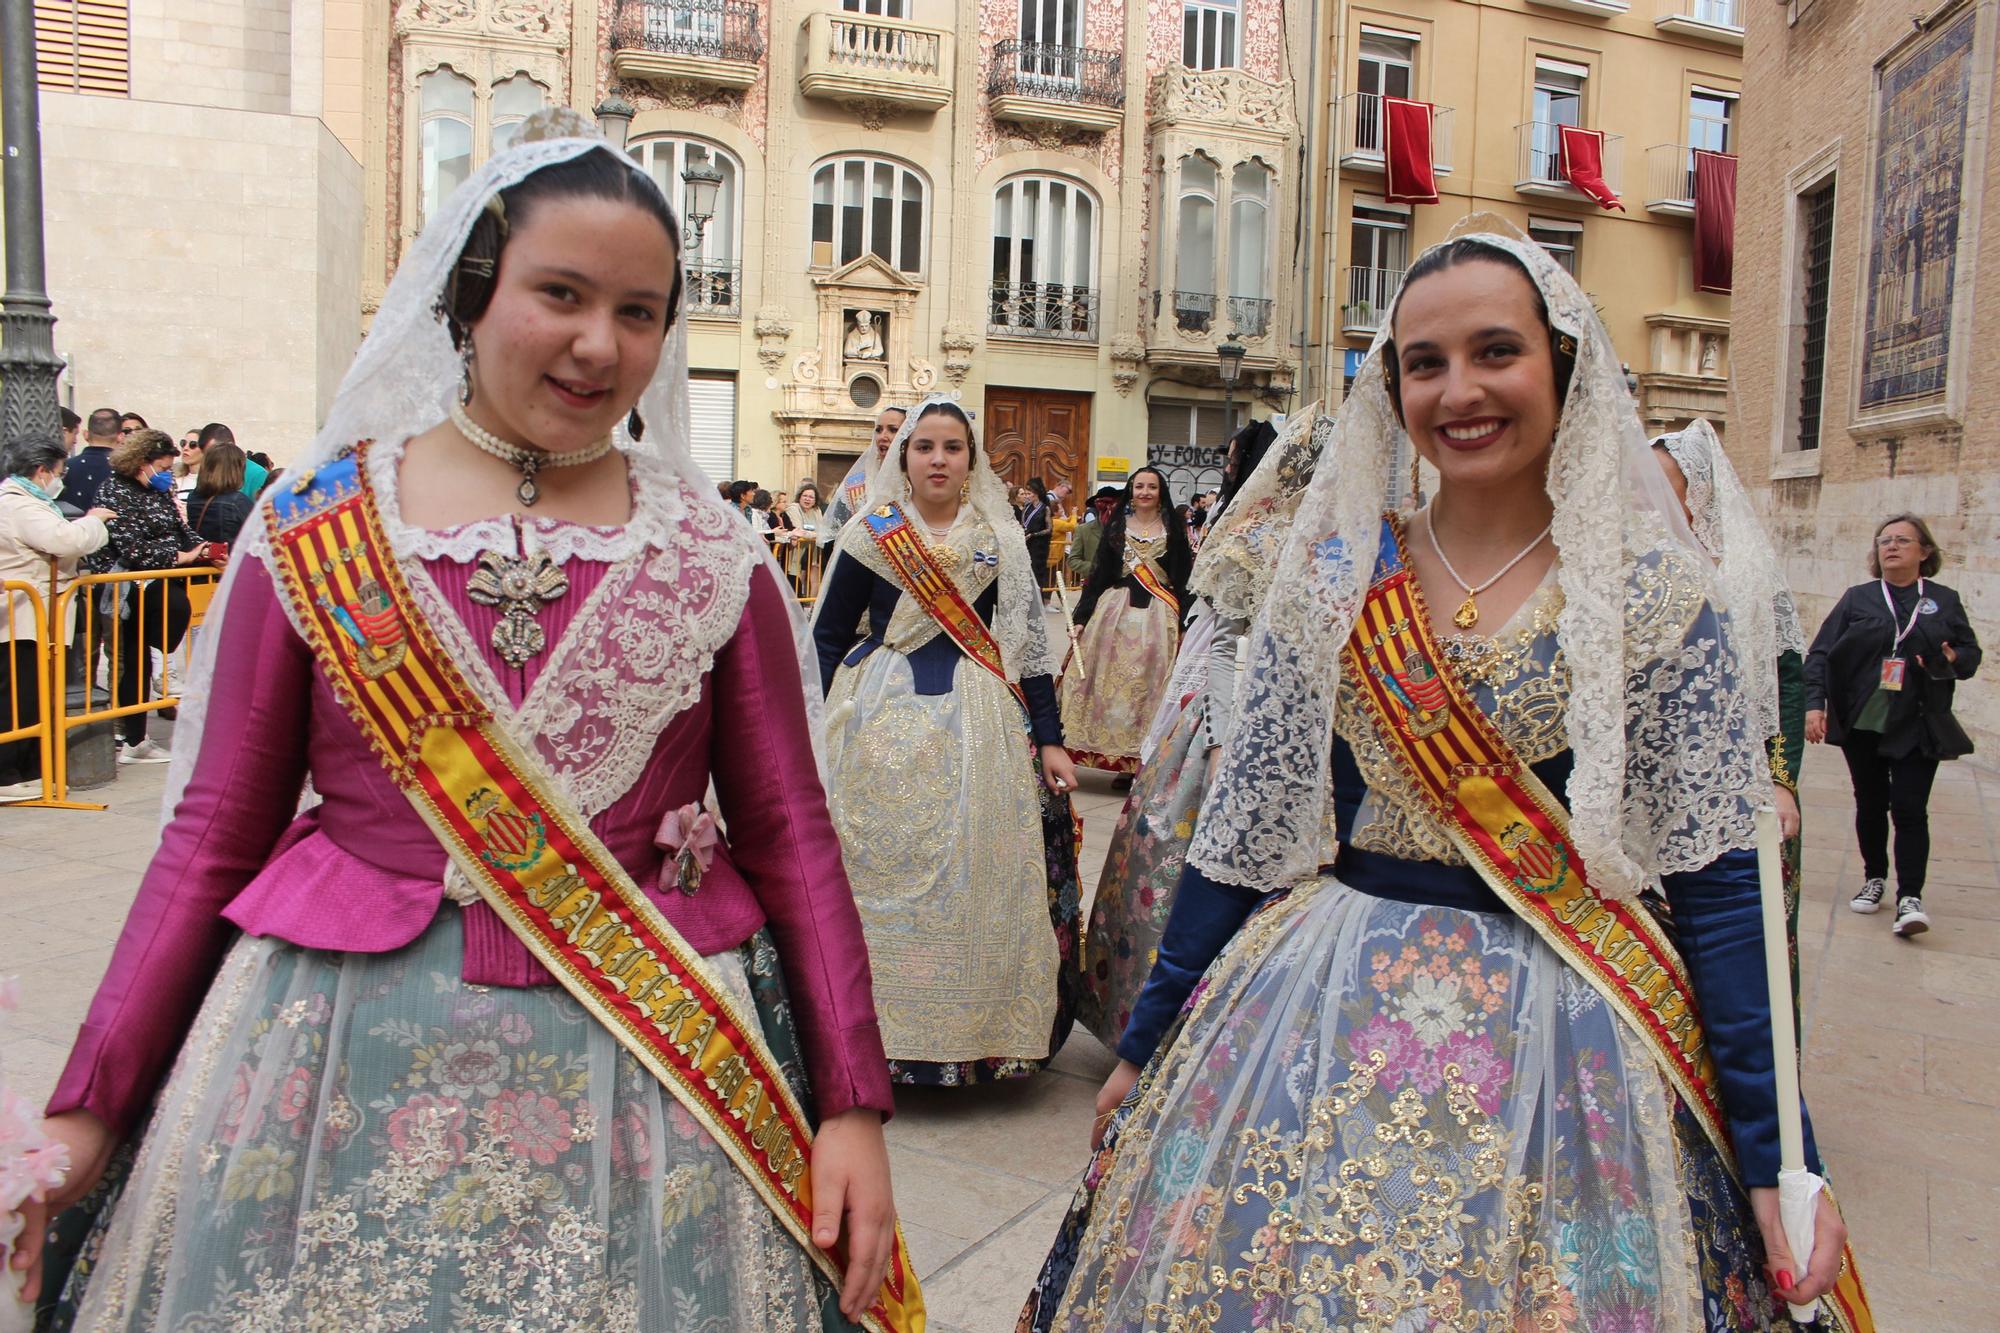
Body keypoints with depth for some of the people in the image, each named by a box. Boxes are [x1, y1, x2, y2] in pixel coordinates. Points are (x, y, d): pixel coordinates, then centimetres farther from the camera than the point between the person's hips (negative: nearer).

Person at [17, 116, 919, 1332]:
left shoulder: (716, 558, 0)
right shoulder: (316, 531, 0)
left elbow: (790, 834, -1)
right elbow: (217, 829, 3)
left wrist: (851, 1106, -5)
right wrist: (89, 1103, 0)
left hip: (648, 1071, 0)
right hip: (340, 1071, 1)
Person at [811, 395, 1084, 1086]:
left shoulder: (1002, 541, 6)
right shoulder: (868, 536, 3)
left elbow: (1029, 644, 6)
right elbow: (827, 637, 6)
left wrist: (1049, 739, 1)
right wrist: (814, 733, -1)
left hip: (983, 726, 1)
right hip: (884, 723, -1)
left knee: (981, 876, 3)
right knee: (882, 872, 2)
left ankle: (982, 1028, 18)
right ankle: (886, 1025, 17)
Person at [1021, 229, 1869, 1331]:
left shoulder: (1653, 589, -4)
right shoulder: (1334, 572, 0)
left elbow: (1715, 874, -5)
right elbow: (1244, 827, 3)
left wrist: (1778, 1154, -10)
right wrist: (1147, 1042, 7)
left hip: (1563, 1038, -1)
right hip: (1321, 1028, 2)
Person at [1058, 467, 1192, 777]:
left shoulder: (1173, 529, 5)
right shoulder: (1116, 526, 8)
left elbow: (1183, 579, 3)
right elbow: (1098, 573, 8)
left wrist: (1184, 623, -5)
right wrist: (1082, 617, 2)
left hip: (1159, 617, -1)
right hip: (1115, 612, 1)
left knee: (1152, 686, -2)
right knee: (1112, 682, 0)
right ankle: (1122, 762, 7)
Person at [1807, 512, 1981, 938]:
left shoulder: (1944, 601, 9)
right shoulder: (1857, 598, 6)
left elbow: (1971, 653, 13)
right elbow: (1820, 654, 0)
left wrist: (1954, 659, -12)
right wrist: (1815, 703, -12)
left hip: (1918, 727, -1)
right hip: (1862, 724, 1)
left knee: (1909, 808, -8)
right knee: (1870, 805, 10)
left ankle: (1910, 898, -7)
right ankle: (1874, 879, 27)